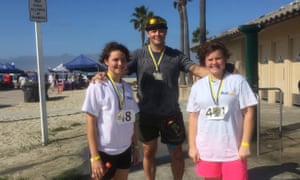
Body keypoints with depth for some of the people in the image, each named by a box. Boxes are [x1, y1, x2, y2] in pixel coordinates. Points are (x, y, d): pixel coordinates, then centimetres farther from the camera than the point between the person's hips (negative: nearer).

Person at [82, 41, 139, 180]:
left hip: (125, 150, 5)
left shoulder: (127, 88, 4)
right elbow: (91, 123, -13)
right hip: (104, 151, -5)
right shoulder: (97, 87, -13)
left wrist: (135, 146, 10)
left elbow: (131, 120, 9)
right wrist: (95, 157, -15)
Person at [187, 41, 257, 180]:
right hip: (206, 150, 3)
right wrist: (192, 146, 3)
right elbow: (193, 117, 6)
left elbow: (248, 113, -4)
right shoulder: (197, 86, 3)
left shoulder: (238, 81, -4)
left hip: (233, 150, -2)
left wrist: (245, 144, -8)